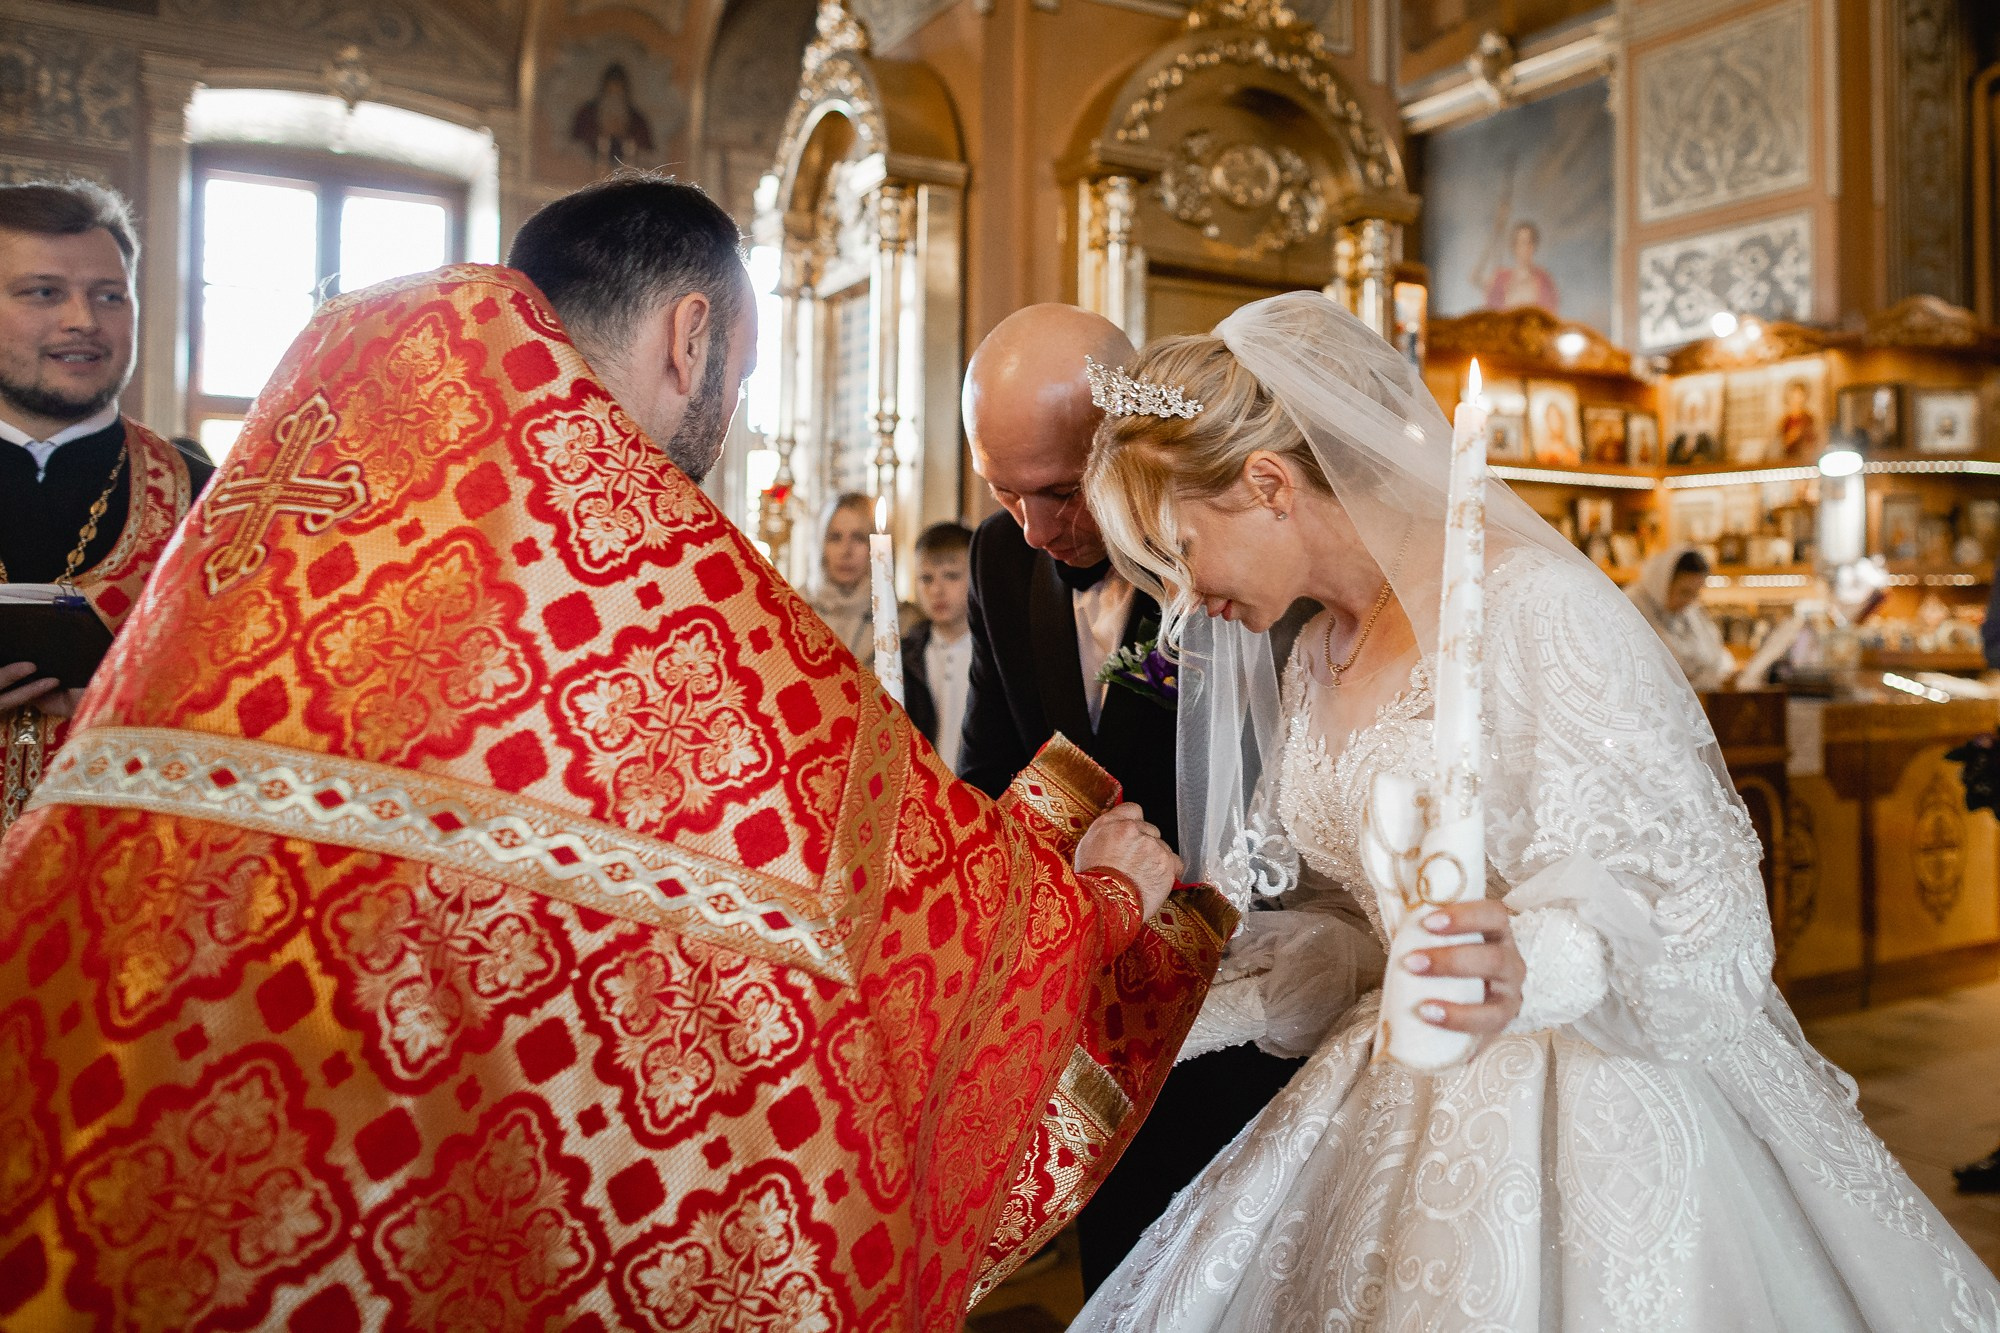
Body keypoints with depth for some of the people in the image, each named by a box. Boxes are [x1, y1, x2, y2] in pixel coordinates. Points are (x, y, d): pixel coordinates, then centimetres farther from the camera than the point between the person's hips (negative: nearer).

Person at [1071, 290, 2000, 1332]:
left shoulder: (1531, 606, -20)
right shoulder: (1311, 668, 5)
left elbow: (1704, 912, -22)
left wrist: (1538, 960, -40)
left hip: (1610, 1109, -7)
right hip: (1417, 1109, 7)